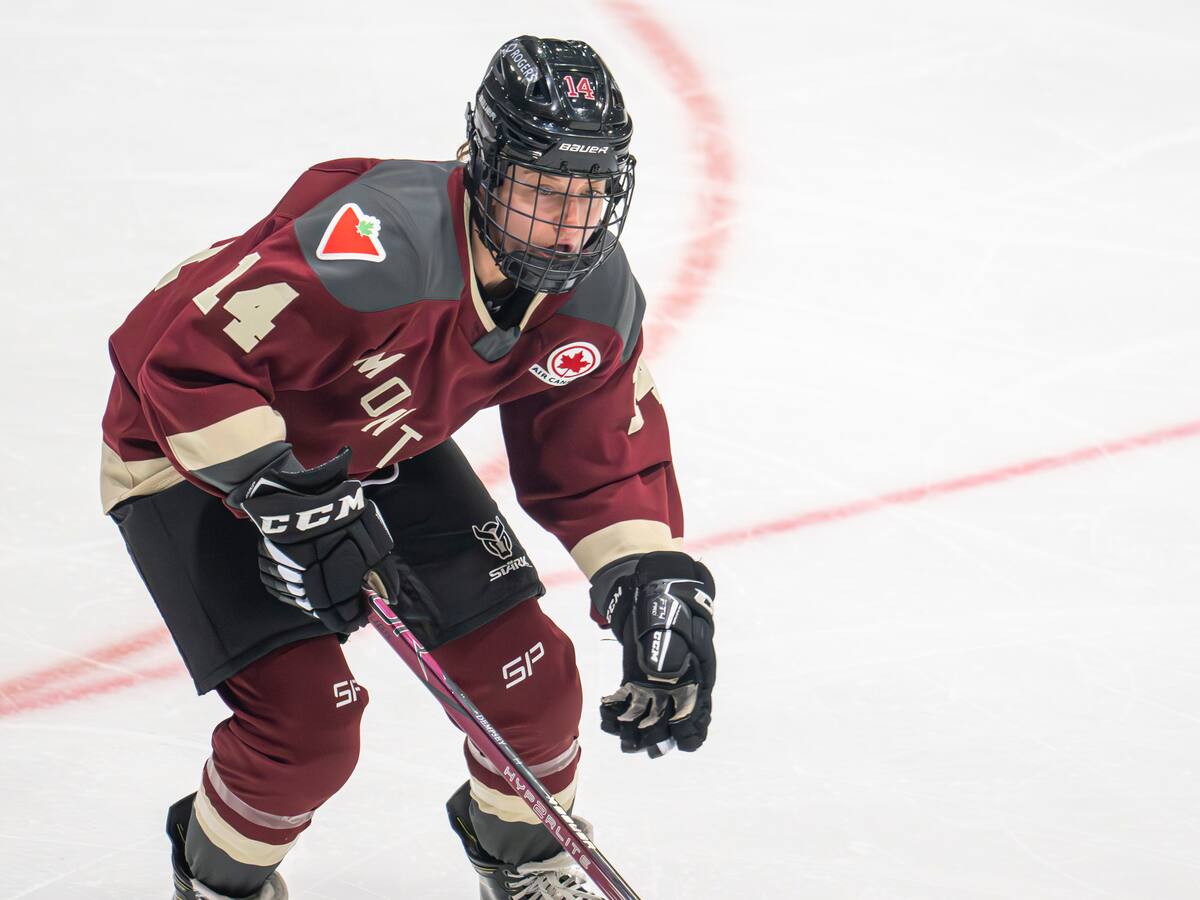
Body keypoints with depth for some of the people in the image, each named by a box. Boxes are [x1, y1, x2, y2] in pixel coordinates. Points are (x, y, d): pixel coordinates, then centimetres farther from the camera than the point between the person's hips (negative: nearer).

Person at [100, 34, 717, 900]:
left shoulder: (595, 295, -16)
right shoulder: (375, 243, -40)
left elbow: (605, 461, -3)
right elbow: (176, 349, -40)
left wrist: (658, 590, -17)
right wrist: (286, 500, -39)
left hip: (379, 446, 7)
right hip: (196, 450, -7)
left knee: (529, 669, 2)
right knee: (305, 715, -17)